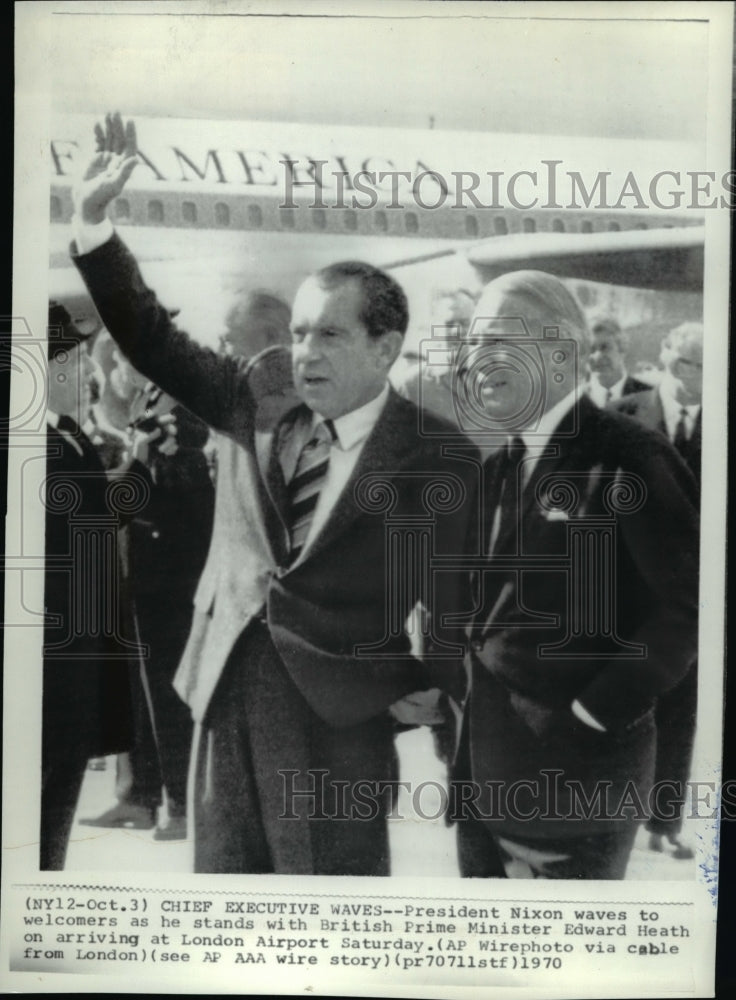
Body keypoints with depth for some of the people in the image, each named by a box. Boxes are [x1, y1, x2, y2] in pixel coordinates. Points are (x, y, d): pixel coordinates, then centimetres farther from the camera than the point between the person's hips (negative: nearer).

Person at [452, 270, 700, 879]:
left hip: (575, 771, -7)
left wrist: (594, 711, -16)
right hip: (483, 766, 7)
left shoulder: (627, 459, -15)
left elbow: (688, 603, -18)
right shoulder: (502, 467, 9)